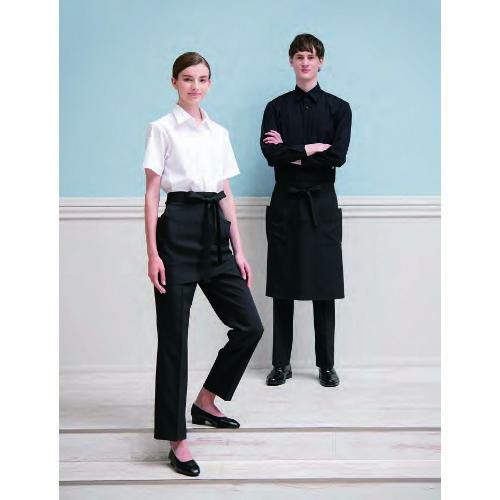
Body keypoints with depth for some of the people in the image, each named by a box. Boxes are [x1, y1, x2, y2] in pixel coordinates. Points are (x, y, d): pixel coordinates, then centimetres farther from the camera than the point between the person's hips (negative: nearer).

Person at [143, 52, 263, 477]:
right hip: (179, 229, -6)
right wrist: (153, 253, -13)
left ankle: (206, 402, 25)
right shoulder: (163, 129, 0)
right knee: (174, 335, -2)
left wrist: (238, 249, 10)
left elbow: (227, 194, 15)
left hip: (216, 232, 6)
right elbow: (151, 193, -5)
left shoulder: (219, 133, 15)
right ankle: (176, 438, 6)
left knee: (249, 325, 5)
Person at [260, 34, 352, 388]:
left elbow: (337, 156, -10)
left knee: (324, 289, 2)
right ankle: (281, 364, 15)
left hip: (322, 205, -1)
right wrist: (312, 150, -11)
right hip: (285, 203, 1)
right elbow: (271, 153, -9)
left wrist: (291, 153, -7)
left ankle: (327, 365, 14)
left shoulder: (338, 108, 5)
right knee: (283, 289, 4)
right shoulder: (277, 107, 7)